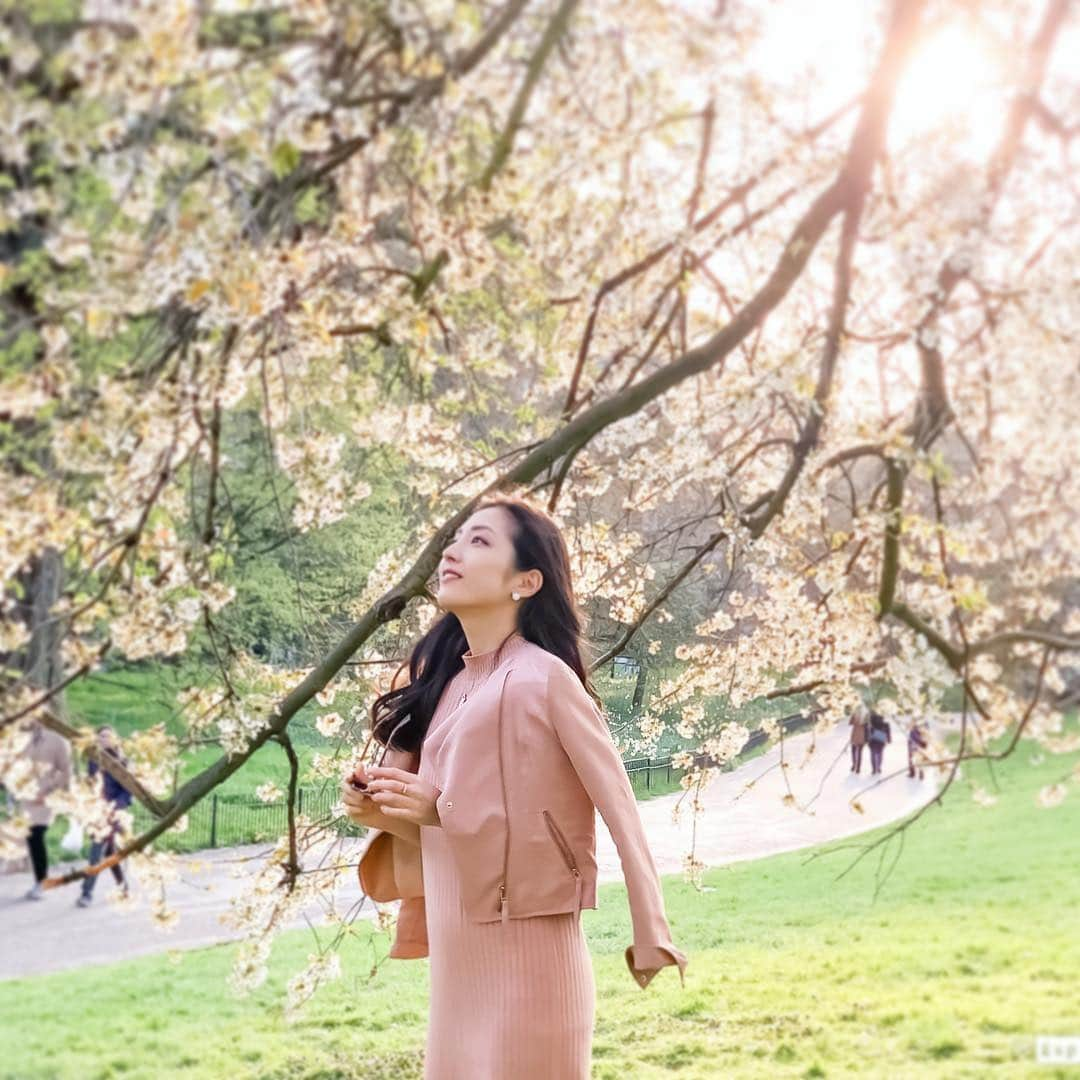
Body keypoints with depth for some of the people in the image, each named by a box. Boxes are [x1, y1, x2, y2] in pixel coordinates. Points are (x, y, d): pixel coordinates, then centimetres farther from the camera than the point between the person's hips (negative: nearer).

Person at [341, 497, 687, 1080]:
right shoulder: (446, 683, 11)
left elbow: (620, 809, -9)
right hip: (457, 963, 7)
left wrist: (650, 939, -7)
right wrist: (387, 815, -2)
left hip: (525, 958, -7)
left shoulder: (544, 678, -11)